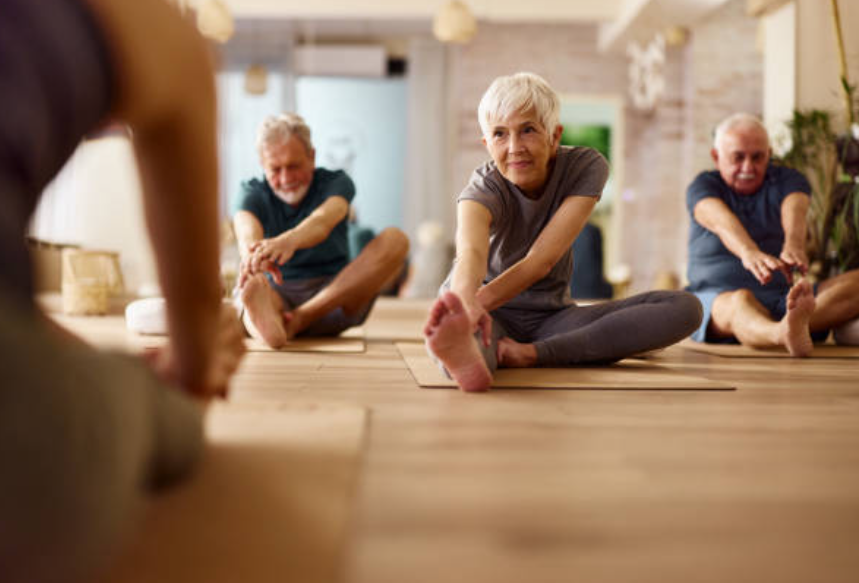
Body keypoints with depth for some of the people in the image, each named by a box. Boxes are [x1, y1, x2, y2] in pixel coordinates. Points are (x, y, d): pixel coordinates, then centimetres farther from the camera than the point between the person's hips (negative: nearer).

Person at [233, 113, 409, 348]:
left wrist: (290, 240, -48)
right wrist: (254, 251, -49)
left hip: (332, 300, 0)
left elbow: (323, 220, -23)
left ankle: (301, 317, -36)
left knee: (394, 240, -23)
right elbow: (246, 229, -21)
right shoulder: (254, 193, 5)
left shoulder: (335, 182, 3)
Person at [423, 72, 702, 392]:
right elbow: (471, 253, -41)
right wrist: (465, 303, -66)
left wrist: (481, 301, -44)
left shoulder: (586, 167, -11)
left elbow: (541, 260, -25)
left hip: (550, 316, 3)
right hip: (493, 317, -3)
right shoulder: (483, 189, -17)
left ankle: (533, 354, -34)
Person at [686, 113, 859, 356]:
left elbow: (794, 211, -17)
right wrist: (749, 252, -45)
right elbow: (721, 220, -23)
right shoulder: (703, 186, 1)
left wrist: (794, 245, -41)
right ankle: (791, 334, -71)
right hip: (716, 298, -3)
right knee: (741, 301, -38)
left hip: (781, 298, 4)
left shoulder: (787, 180, 8)